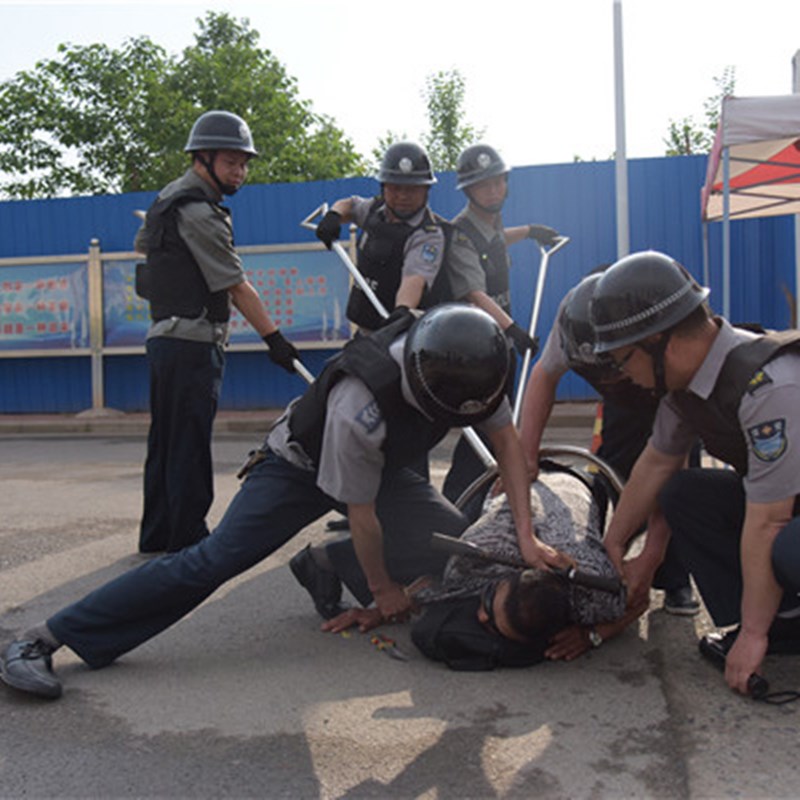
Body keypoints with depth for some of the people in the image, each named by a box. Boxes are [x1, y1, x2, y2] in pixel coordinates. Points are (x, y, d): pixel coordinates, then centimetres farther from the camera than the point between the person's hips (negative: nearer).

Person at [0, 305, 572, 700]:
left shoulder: (471, 362, -23)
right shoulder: (360, 404, -40)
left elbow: (508, 440, -11)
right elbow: (362, 515, -27)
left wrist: (526, 536, -20)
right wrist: (382, 589, -12)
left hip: (384, 464, 7)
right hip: (304, 465, -6)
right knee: (213, 560, -20)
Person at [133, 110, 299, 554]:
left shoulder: (170, 199, 16)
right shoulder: (198, 212, -15)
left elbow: (143, 245, 31)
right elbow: (237, 286, -16)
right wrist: (274, 338, -14)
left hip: (165, 337, 10)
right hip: (192, 341, -10)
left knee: (166, 441, 14)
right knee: (190, 447, -6)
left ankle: (157, 535, 23)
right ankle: (187, 540, 1)